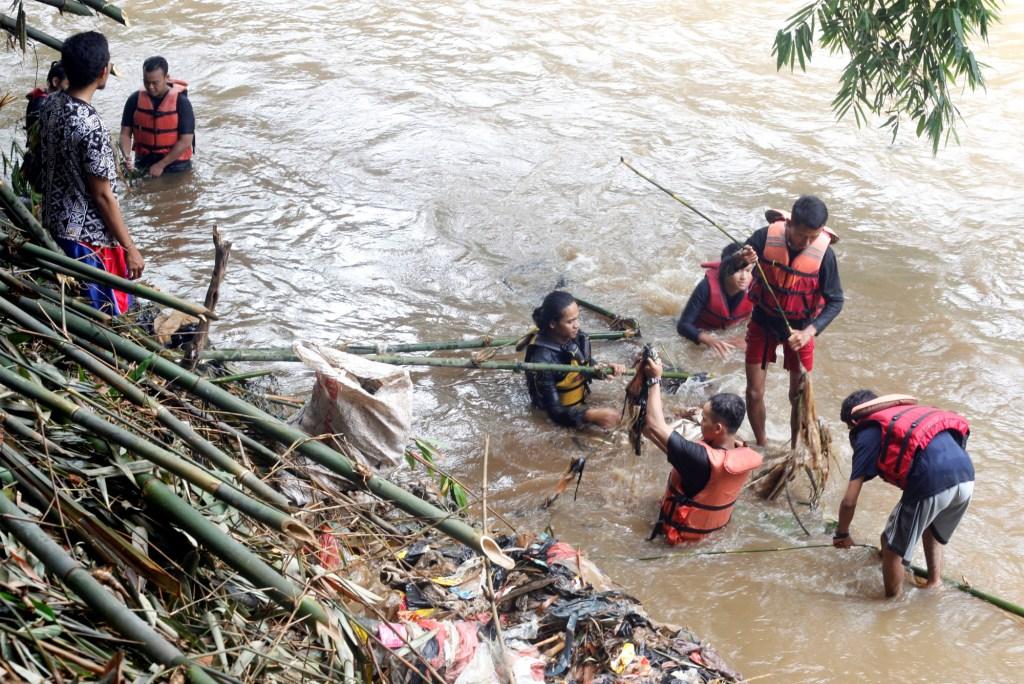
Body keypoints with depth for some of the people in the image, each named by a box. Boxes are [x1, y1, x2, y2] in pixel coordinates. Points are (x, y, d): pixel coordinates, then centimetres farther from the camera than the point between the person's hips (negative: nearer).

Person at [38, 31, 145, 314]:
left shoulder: (50, 105, 0)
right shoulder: (90, 125, -27)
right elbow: (102, 195, -22)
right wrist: (129, 247, -13)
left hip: (56, 226, 9)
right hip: (89, 236, -9)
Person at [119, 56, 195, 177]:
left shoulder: (181, 102, -16)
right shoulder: (135, 99, -7)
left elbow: (186, 140, -17)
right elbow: (125, 133, -4)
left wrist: (161, 165, -20)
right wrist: (126, 156, -25)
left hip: (175, 164, -3)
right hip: (143, 163, 3)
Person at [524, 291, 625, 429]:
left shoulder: (577, 337, -11)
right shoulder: (543, 360, -30)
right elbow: (555, 410, -27)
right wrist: (592, 416, -39)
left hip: (580, 401, 6)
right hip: (564, 417, -6)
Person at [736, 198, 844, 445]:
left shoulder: (824, 253, -24)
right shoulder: (765, 237, -24)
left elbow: (835, 301, -16)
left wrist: (809, 332, -29)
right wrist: (742, 260, -39)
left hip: (799, 328, 0)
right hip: (763, 322, 1)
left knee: (799, 397, 9)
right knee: (754, 393, 6)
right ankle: (761, 446, 30)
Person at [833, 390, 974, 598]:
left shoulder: (868, 433, 13)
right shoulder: (907, 412, 32)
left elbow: (849, 501, 9)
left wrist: (842, 534, 29)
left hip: (932, 482, -7)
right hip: (965, 474, 7)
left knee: (892, 547, 17)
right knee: (933, 531, 36)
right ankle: (934, 583, 45)